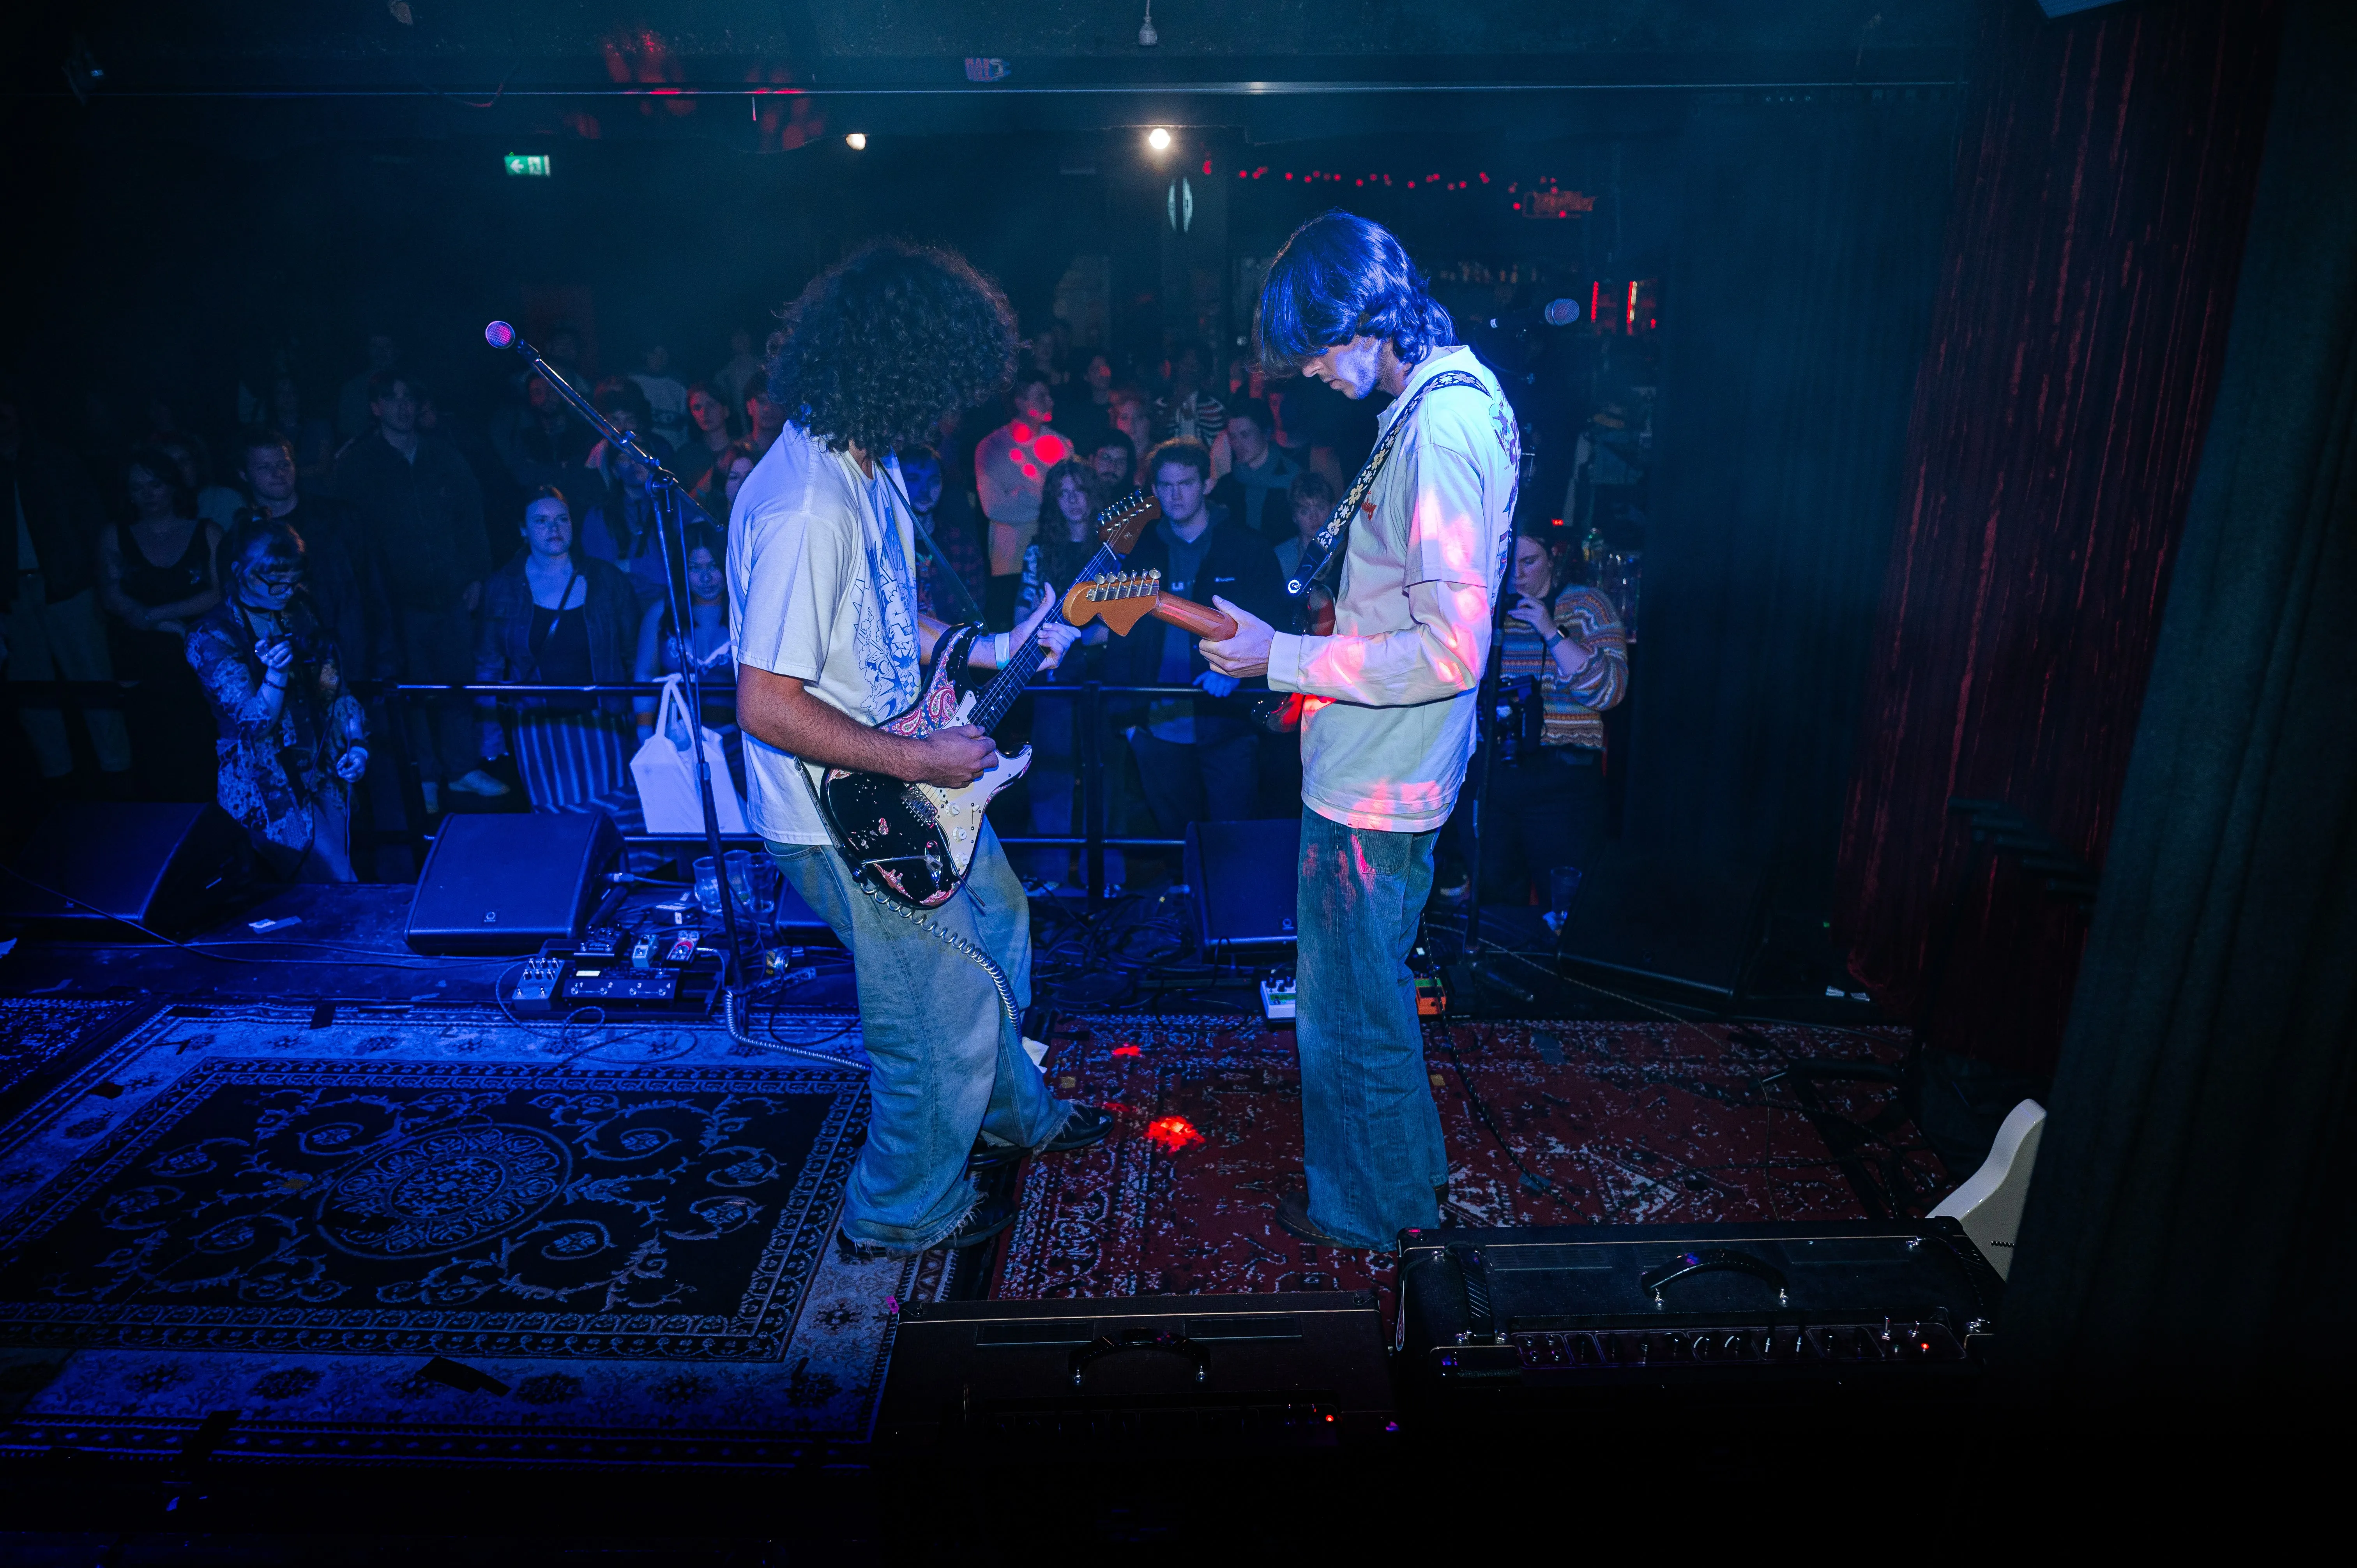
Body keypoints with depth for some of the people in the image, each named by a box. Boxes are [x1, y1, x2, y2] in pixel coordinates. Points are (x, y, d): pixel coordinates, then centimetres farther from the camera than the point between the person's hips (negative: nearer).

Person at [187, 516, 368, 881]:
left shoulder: (296, 610, 3)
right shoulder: (211, 639, -14)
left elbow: (334, 686, 11)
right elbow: (255, 724, -17)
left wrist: (356, 743, -1)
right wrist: (275, 673, -35)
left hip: (324, 772, 6)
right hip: (267, 788, -6)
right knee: (341, 895, -9)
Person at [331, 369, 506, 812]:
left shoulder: (441, 452, 9)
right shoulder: (356, 463, 0)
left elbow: (472, 512, 11)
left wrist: (477, 575, 6)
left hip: (453, 592, 3)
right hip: (403, 597, -2)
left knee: (457, 679, 8)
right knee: (415, 686, 4)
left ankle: (462, 768, 20)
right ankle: (426, 780, 15)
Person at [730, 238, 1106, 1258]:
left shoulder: (869, 465, 2)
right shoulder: (803, 507, -29)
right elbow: (766, 705, -30)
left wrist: (998, 649, 9)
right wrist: (918, 761, -24)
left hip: (909, 770, 10)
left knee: (995, 931, 27)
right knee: (950, 1017, 4)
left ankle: (1017, 1113, 53)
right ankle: (901, 1212, 31)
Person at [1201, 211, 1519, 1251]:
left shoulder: (1438, 424, -24)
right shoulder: (1462, 396, 9)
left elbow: (1451, 651, -29)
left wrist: (1283, 658, -21)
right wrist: (1322, 668, 14)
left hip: (1371, 781, -10)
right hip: (1396, 768, 10)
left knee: (1348, 1003, 9)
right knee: (1375, 984, 26)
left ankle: (1366, 1203, 30)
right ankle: (1409, 1163, 46)